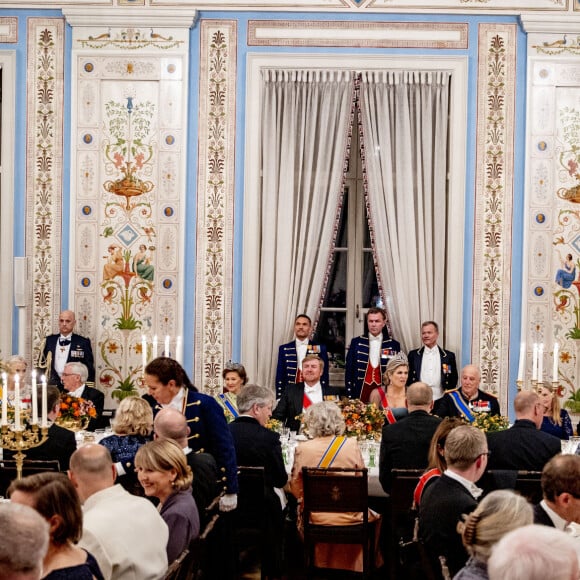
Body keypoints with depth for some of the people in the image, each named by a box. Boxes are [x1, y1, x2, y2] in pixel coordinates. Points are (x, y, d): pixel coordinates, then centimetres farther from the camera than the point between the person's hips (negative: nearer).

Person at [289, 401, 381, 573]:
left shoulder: (302, 449, -8)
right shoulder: (351, 445, -7)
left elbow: (296, 488, 2)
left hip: (315, 518, 0)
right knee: (374, 517, 26)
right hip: (349, 517, 0)